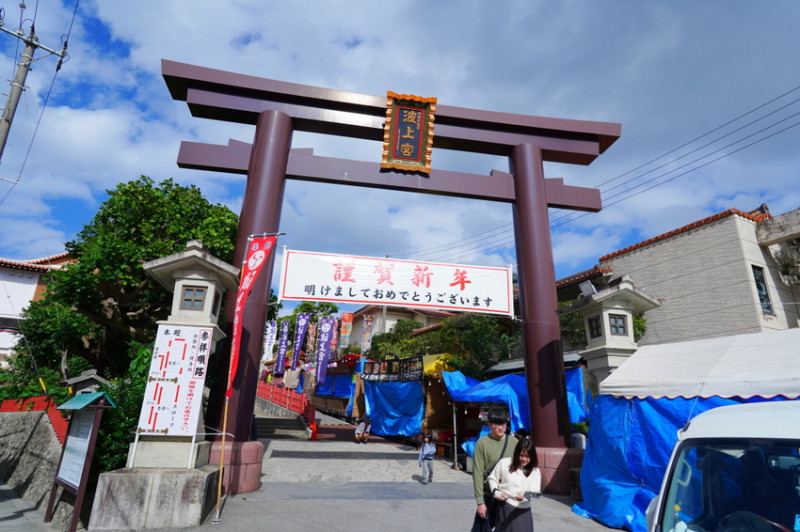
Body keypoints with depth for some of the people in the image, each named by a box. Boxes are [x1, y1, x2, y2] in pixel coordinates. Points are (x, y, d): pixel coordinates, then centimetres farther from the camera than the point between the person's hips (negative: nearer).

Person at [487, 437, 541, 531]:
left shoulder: (535, 471, -1)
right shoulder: (504, 463, -5)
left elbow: (534, 492, -10)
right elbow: (492, 478, 5)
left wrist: (524, 497, -30)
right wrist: (496, 493, -9)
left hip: (523, 511, 1)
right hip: (505, 507, -1)